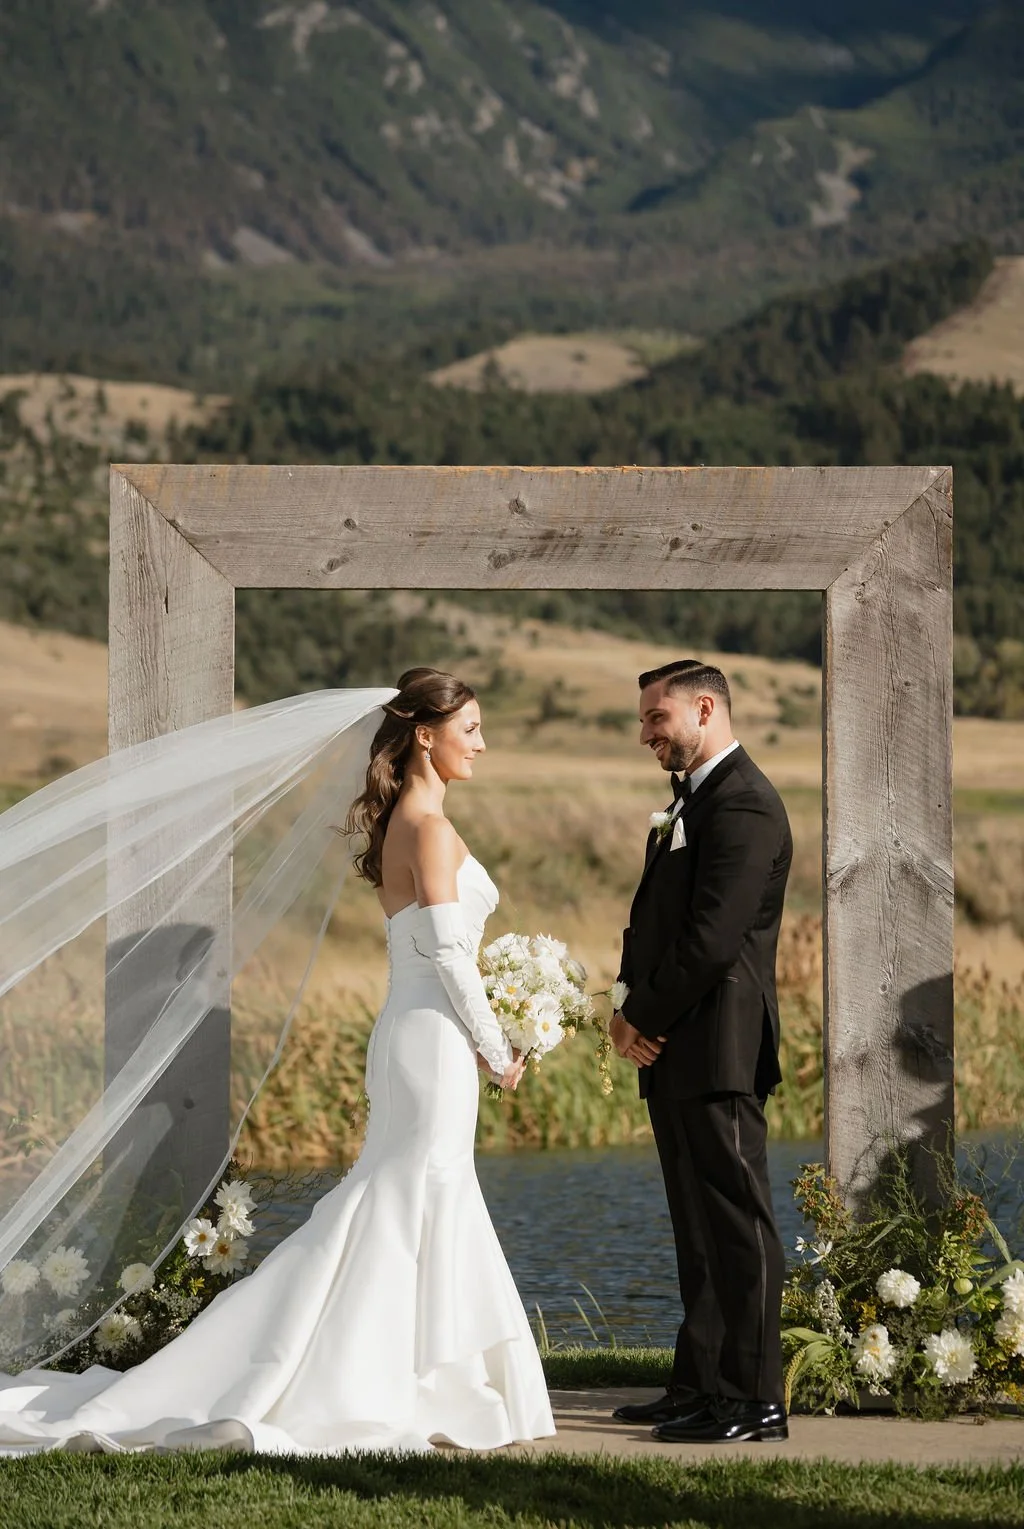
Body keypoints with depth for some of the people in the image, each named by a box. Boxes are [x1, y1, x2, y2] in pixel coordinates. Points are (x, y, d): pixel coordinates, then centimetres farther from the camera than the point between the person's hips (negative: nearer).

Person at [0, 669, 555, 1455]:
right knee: (412, 1212, -8)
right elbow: (448, 952, -18)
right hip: (433, 1040, -10)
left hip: (411, 1035, 10)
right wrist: (497, 1051, -11)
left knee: (417, 1214, 12)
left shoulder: (401, 823, 15)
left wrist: (476, 1042, 17)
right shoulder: (430, 828, -14)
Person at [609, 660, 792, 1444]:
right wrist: (630, 1012, 7)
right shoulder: (694, 801, 19)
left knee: (736, 1223, -7)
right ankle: (700, 1387, 18)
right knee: (700, 1228, 13)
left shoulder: (743, 805, -14)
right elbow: (654, 921, 21)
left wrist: (645, 1019, -10)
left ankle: (755, 1400, -4)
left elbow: (711, 938, -20)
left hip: (716, 1050, -10)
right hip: (678, 1053, 10)